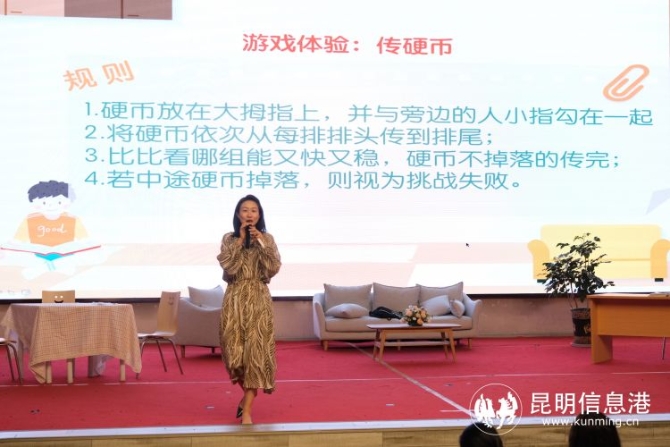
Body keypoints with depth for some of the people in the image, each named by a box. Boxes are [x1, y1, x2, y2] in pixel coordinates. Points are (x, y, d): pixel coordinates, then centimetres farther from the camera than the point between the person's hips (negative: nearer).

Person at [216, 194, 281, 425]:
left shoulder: (267, 238, 5)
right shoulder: (229, 238, 4)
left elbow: (274, 268, -8)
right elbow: (229, 267, -12)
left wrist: (260, 242, -13)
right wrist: (240, 239, -10)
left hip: (259, 300, 0)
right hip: (235, 299, 1)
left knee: (255, 350, -6)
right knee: (234, 349, 1)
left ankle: (247, 410, -3)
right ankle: (247, 393, 30)